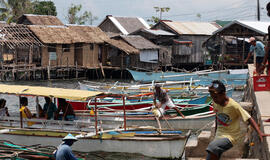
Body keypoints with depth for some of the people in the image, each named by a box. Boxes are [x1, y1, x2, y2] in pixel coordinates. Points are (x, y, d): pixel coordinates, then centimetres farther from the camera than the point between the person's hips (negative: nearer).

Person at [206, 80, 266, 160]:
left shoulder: (234, 106, -21)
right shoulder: (215, 103, -2)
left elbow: (249, 118, -21)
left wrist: (259, 133, -31)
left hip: (230, 137, -6)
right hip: (219, 135, 7)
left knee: (212, 147, -33)